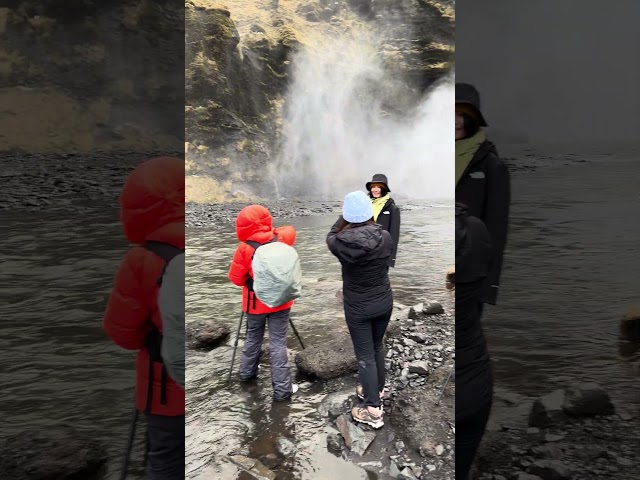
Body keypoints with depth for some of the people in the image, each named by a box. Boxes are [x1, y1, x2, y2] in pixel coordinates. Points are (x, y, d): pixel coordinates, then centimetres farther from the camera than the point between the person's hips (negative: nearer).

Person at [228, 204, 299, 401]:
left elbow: (236, 278, -8)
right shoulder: (281, 239, -8)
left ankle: (247, 372, 40)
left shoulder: (244, 248, -15)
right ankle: (282, 389, 5)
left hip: (255, 303, 0)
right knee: (278, 343, 3)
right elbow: (290, 230, 16)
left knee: (253, 338, 22)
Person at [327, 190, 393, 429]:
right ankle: (377, 390, 40)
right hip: (384, 302, 3)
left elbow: (331, 237, 4)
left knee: (364, 354, 7)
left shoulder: (342, 243, -22)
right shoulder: (385, 237, -16)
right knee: (377, 347, 22)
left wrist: (345, 218, 6)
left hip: (357, 307, -3)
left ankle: (373, 410, 11)